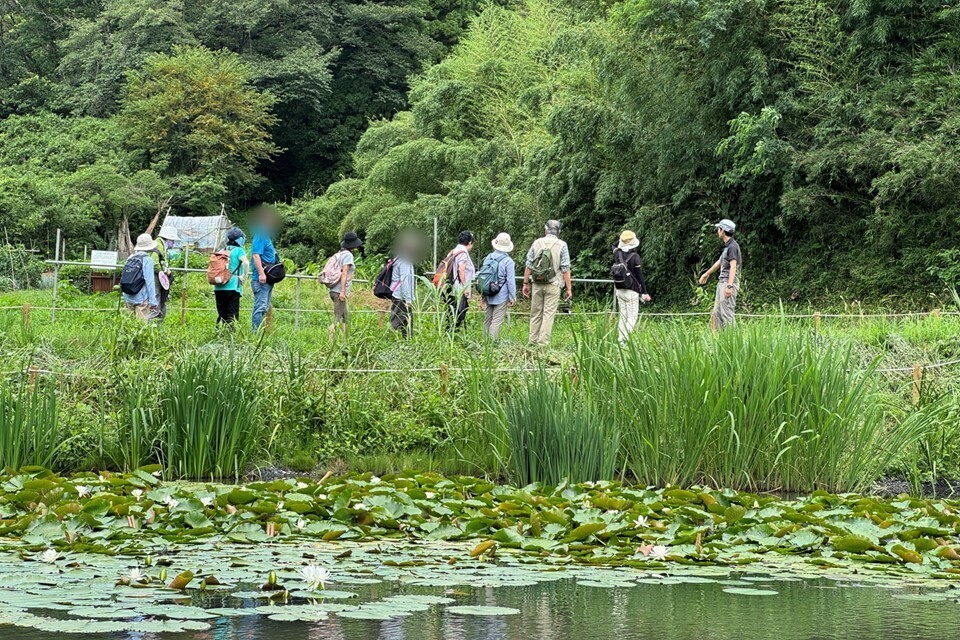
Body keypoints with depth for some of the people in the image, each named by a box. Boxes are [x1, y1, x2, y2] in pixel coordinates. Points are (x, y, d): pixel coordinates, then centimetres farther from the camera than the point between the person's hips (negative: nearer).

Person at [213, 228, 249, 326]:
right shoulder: (239, 251, -3)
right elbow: (246, 263, -22)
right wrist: (244, 277, -9)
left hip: (219, 287, 5)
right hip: (232, 287, -5)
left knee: (221, 314, 11)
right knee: (232, 314, -2)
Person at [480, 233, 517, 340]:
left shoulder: (488, 258, 5)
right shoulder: (508, 261, -12)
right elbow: (511, 281, -11)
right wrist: (513, 297, -3)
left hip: (489, 295, 5)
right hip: (502, 295, -5)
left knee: (487, 320, 12)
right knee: (496, 321, -6)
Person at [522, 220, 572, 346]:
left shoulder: (537, 243, 4)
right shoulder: (562, 245, -3)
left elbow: (528, 266, 4)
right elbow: (565, 269, -6)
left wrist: (525, 283, 11)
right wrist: (569, 288, -2)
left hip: (537, 284, 3)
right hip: (553, 285, -3)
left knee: (535, 314, 10)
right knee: (549, 314, -1)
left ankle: (533, 341, 12)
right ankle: (543, 342, -6)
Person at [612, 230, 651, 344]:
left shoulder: (617, 254, -1)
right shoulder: (635, 257, -16)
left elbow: (615, 247, 27)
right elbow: (640, 277, -12)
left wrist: (622, 240, 16)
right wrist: (644, 293, -5)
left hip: (619, 290, 6)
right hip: (631, 292, -6)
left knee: (622, 316, 14)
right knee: (632, 317, -3)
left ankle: (621, 340, 15)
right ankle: (626, 340, -14)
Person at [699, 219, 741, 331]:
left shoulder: (732, 246, -13)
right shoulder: (727, 246, 17)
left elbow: (733, 267, -23)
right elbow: (719, 262, 34)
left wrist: (729, 286, -32)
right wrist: (707, 273, 48)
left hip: (729, 283, -10)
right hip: (722, 283, 10)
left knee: (727, 313, -13)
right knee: (716, 313, 9)